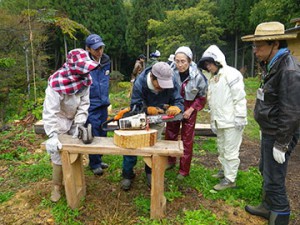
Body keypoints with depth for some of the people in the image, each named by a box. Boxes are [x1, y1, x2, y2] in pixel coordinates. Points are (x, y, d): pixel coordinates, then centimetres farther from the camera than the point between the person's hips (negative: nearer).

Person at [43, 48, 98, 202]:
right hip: (60, 121, -4)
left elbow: (84, 104, -11)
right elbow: (50, 112, -32)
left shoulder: (85, 79, -16)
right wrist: (52, 135, -37)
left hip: (75, 120, 5)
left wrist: (79, 124, -19)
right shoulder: (56, 83, -32)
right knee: (58, 154, -1)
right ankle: (56, 186, 20)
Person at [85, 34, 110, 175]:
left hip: (103, 105, 6)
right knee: (93, 136, 4)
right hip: (91, 106, -6)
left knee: (102, 134, 16)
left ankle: (99, 159, 35)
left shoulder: (106, 60, 1)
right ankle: (94, 163, 23)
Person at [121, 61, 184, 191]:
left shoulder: (171, 83, -30)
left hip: (158, 116, 2)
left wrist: (176, 108, -51)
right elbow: (135, 106, -32)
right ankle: (127, 175, 17)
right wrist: (148, 110, -51)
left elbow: (178, 101, -28)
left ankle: (150, 173, 29)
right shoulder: (140, 83, -37)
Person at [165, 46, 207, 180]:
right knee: (170, 135, 12)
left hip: (189, 108, -2)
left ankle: (184, 170, 17)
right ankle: (170, 161, 35)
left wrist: (191, 109, -16)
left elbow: (202, 97, -7)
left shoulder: (197, 76, -22)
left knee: (187, 140, 3)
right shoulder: (170, 71, -21)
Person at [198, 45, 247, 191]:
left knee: (230, 151, 1)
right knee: (222, 149, 20)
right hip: (220, 121, 9)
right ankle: (224, 170, 36)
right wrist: (213, 122, 18)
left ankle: (230, 179, 11)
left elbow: (240, 98, -17)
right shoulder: (213, 79, 16)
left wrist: (240, 118, -18)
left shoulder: (231, 74, -12)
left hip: (232, 121, -9)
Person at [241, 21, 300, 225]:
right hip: (269, 131, 10)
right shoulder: (272, 65, 8)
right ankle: (268, 207, 42)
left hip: (279, 135, -10)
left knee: (274, 179, 1)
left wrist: (281, 144, -20)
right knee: (265, 170, 22)